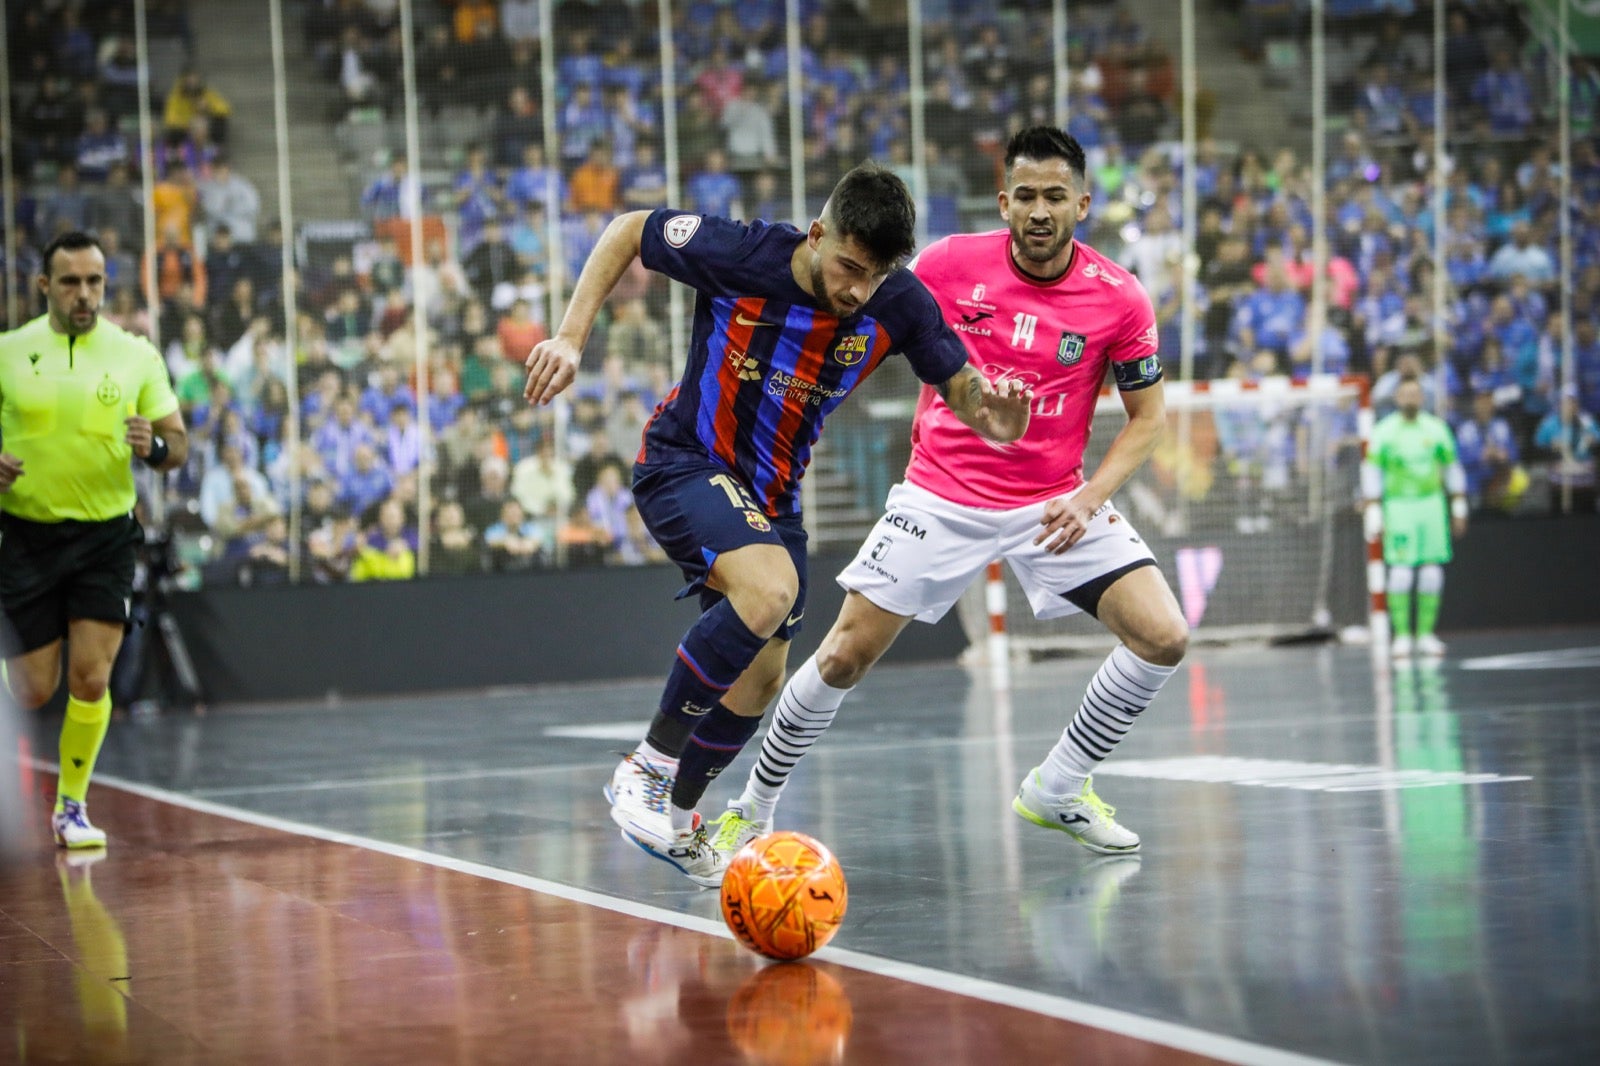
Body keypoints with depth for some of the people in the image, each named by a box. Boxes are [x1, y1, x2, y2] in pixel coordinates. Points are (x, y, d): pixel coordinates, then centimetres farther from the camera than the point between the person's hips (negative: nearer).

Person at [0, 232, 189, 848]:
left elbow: (178, 446, 3)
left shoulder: (137, 356, 1)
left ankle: (72, 804, 8)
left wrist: (154, 447, -20)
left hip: (105, 537, 0)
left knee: (91, 678, -11)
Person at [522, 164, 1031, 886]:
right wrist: (570, 337, -15)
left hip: (771, 494, 6)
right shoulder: (739, 256, -24)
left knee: (759, 680, 10)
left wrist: (994, 417, -29)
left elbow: (959, 388, -4)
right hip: (684, 465, -6)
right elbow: (629, 231, -9)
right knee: (769, 590, -32)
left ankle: (675, 821, 34)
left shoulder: (899, 305, -15)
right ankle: (647, 767, -19)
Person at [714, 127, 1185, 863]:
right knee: (844, 657, -6)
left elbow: (1147, 415, 0)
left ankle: (1057, 789, 9)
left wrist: (1089, 497, -13)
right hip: (942, 494, -1)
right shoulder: (949, 265, -10)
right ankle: (752, 810, 16)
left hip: (1055, 505, 1)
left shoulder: (1119, 299, -9)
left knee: (1163, 638, -13)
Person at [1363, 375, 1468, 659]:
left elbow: (1452, 468, 13)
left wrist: (1459, 510, 12)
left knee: (1432, 573, 0)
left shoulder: (1436, 428, 7)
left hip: (1432, 504, 3)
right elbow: (1371, 472, 0)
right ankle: (1401, 636, -4)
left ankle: (1426, 634, 8)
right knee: (1400, 572, -10)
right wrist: (1374, 515, -5)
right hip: (1398, 505, -3)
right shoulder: (1383, 431, -1)